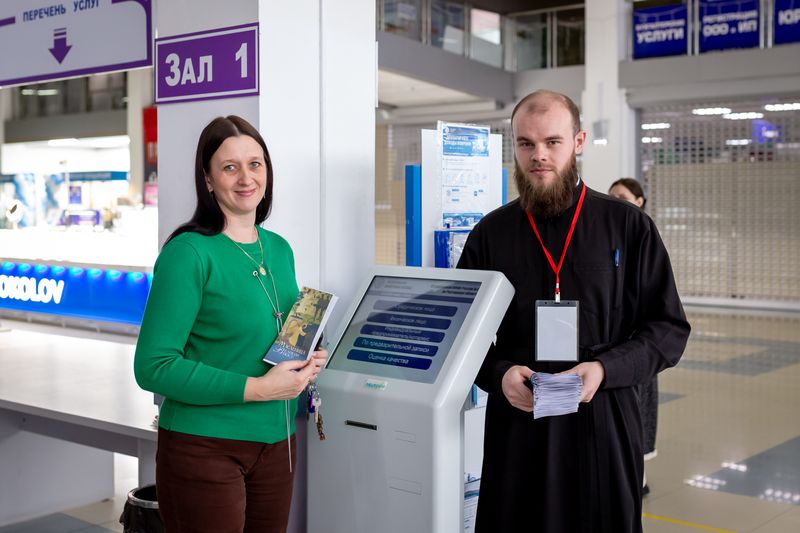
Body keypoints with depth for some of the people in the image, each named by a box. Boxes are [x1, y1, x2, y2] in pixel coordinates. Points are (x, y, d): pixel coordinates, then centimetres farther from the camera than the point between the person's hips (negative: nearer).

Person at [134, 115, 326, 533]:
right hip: (205, 448, -6)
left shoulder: (279, 249, 8)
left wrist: (306, 361, -2)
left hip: (275, 441, 7)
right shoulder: (190, 252, -14)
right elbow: (153, 367, -18)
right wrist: (254, 388, -20)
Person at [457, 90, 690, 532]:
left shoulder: (629, 226, 1)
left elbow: (669, 328, 1)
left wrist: (605, 368, -14)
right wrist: (498, 374, -10)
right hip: (516, 424, 1)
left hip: (603, 423, -1)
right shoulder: (490, 233, 6)